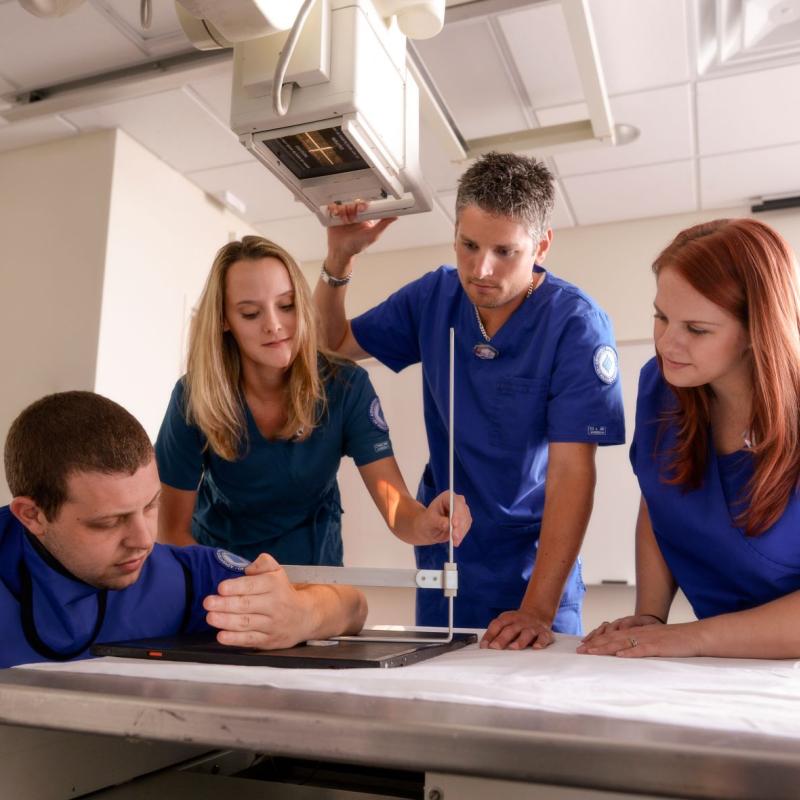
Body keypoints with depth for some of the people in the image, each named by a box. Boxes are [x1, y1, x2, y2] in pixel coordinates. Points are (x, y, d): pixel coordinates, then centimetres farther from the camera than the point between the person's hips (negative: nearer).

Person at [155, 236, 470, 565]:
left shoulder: (347, 386, -19)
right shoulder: (194, 397, -19)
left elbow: (396, 505, -23)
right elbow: (173, 530, -11)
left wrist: (424, 523, -45)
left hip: (312, 561, 1)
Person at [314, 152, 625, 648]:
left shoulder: (577, 325, -20)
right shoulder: (435, 297, -5)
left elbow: (571, 473, -24)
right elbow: (336, 343, 7)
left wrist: (538, 609, -31)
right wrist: (339, 259, -10)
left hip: (531, 559, -4)